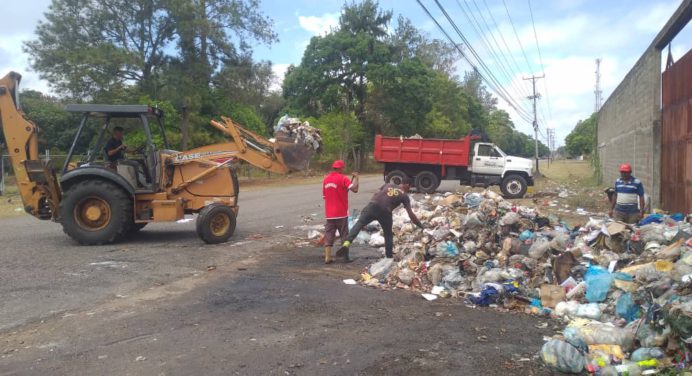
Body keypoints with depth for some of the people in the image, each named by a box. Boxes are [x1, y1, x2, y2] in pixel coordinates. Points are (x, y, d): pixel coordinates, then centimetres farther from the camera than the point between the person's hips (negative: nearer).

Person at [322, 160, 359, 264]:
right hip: (341, 213, -5)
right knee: (344, 235, 7)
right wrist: (356, 177, -7)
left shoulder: (325, 179, 9)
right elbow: (355, 189, -22)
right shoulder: (342, 178, -10)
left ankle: (327, 257, 3)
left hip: (329, 213, 5)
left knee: (328, 235, 7)